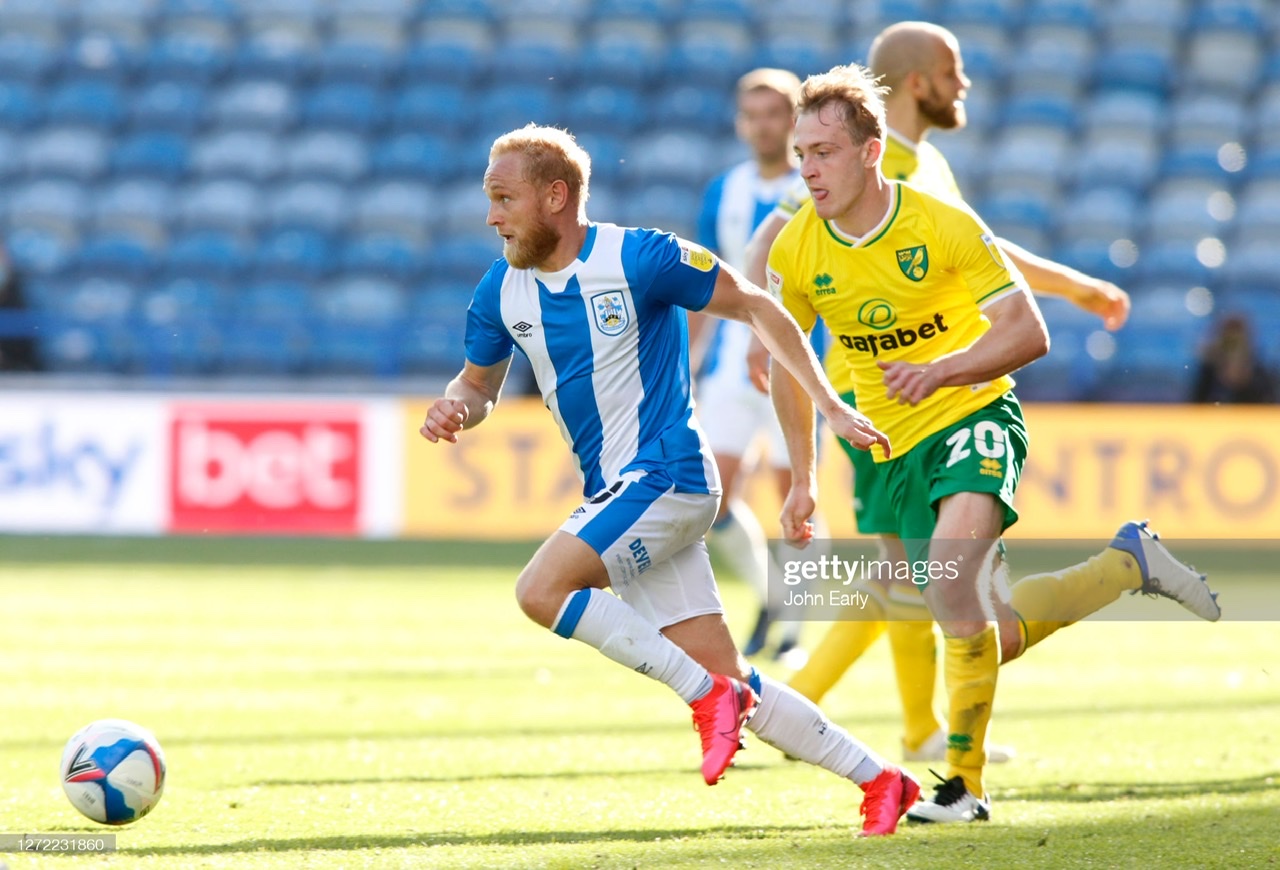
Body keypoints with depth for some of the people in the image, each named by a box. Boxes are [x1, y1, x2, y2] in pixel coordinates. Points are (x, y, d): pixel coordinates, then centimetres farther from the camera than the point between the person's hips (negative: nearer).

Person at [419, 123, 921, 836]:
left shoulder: (639, 258, -12)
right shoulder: (501, 291, 6)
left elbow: (757, 308, -3)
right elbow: (480, 384, 22)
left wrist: (832, 408, -4)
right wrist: (453, 410, -3)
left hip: (666, 476, -7)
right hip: (614, 494, 7)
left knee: (541, 590, -25)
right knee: (727, 681, 3)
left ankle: (710, 695, -15)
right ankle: (880, 780, 11)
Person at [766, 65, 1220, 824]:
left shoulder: (943, 224, -14)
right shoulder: (796, 253, -3)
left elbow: (1028, 332, -13)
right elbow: (787, 362, 14)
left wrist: (941, 370, -29)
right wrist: (803, 478, 12)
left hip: (974, 416, -5)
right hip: (897, 447, 5)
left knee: (956, 561, -33)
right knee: (989, 638, 3)